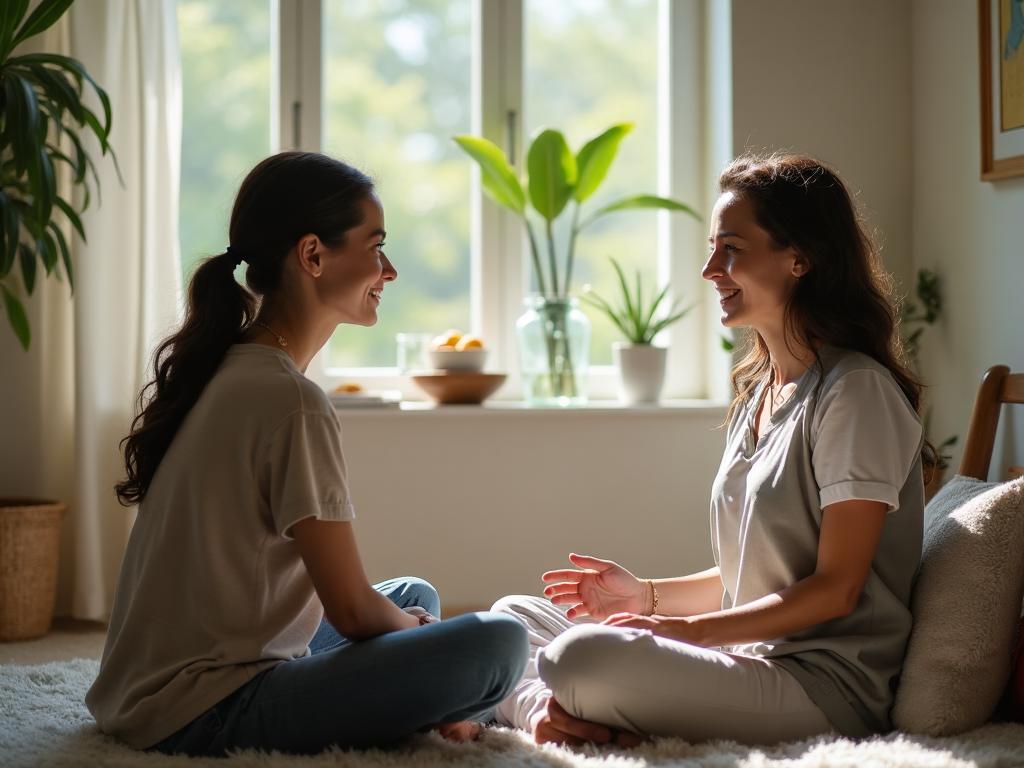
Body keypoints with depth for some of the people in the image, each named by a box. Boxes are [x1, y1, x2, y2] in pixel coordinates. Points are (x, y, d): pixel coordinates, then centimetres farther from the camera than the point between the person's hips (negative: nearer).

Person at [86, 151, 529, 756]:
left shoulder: (223, 369, 9)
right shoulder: (292, 403, -19)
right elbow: (353, 612, -14)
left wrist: (414, 642, 10)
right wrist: (415, 632, 7)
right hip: (203, 716, -10)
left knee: (417, 596, 23)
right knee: (497, 642, -19)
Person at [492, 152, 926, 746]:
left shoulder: (856, 391, -11)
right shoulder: (757, 392, 16)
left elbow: (835, 588, -14)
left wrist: (691, 629, -15)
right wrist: (647, 596, 9)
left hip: (824, 684, -9)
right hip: (748, 660, 9)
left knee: (582, 657, -33)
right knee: (512, 617, 9)